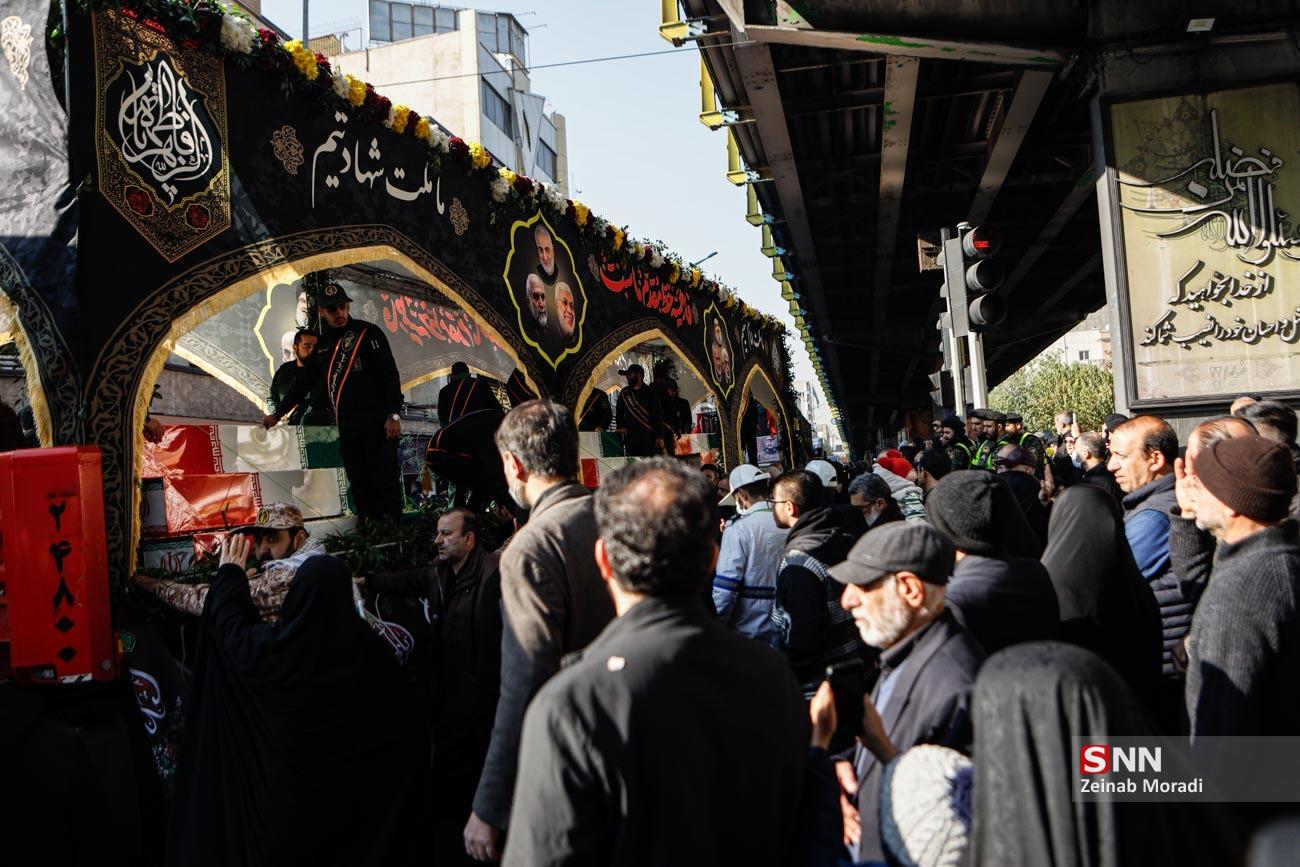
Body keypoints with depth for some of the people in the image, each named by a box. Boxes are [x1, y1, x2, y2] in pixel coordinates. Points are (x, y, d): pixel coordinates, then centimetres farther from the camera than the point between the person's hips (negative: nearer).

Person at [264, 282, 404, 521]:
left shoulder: (368, 333, -2)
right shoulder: (324, 344, 18)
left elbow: (390, 374, -9)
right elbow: (303, 382, 27)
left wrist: (394, 415, -17)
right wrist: (277, 414, 29)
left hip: (378, 426, -6)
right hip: (348, 429, 6)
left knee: (385, 481, -9)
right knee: (359, 486, 6)